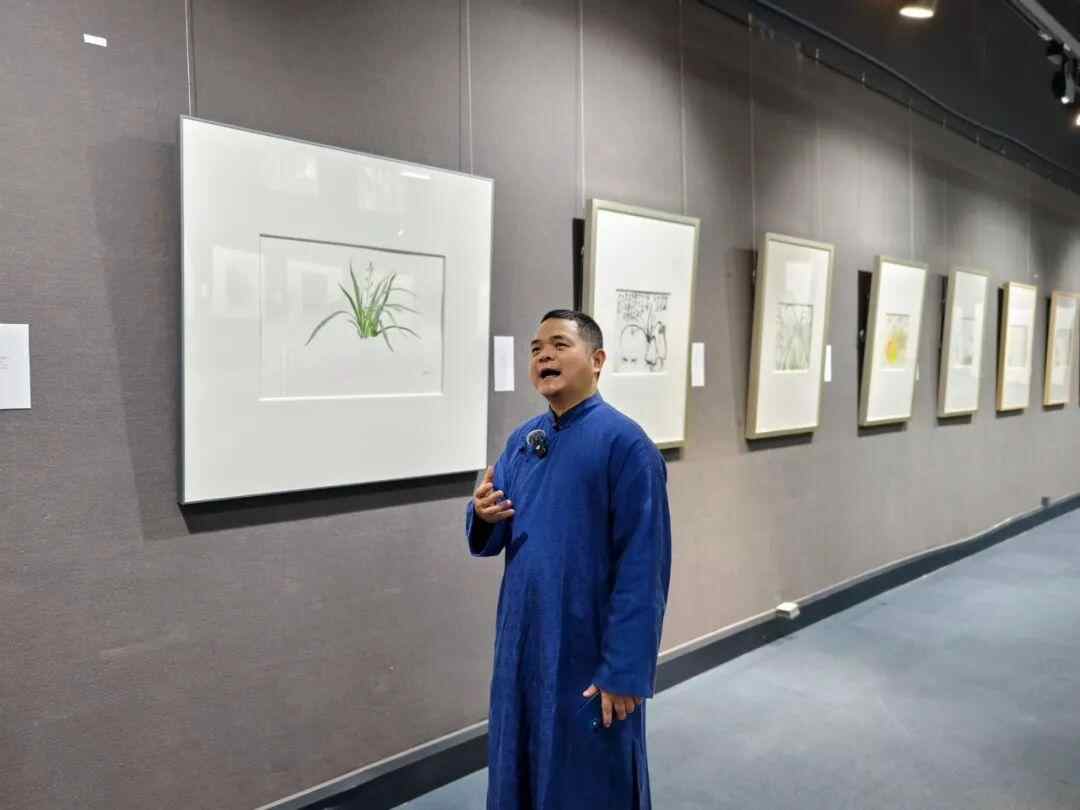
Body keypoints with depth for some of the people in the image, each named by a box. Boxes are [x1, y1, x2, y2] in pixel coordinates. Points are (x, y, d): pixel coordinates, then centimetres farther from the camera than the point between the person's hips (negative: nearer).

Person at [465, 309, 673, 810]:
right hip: (524, 644, 6)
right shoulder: (522, 440, 5)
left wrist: (624, 670, -17)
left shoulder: (624, 443, -15)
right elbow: (491, 541, 11)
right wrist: (484, 516, -12)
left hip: (590, 654, -6)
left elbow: (642, 568, -16)